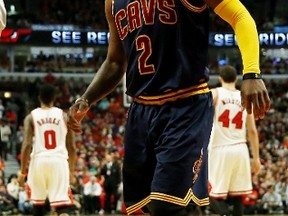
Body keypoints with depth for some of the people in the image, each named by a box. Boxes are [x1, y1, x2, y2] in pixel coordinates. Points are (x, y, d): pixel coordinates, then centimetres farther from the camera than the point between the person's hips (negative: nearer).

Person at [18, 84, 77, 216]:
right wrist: (71, 170, 21)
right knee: (62, 205, -8)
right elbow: (71, 147, 8)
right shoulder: (64, 116, 8)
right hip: (59, 161, 0)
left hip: (39, 161, 0)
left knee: (38, 204, 19)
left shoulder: (31, 117, 4)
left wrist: (22, 172, -1)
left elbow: (27, 145, -6)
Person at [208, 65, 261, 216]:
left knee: (215, 195, 1)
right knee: (237, 197, 10)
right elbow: (252, 131, 9)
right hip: (240, 149, 3)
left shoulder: (215, 93, 0)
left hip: (220, 149, -3)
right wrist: (256, 158, 14)